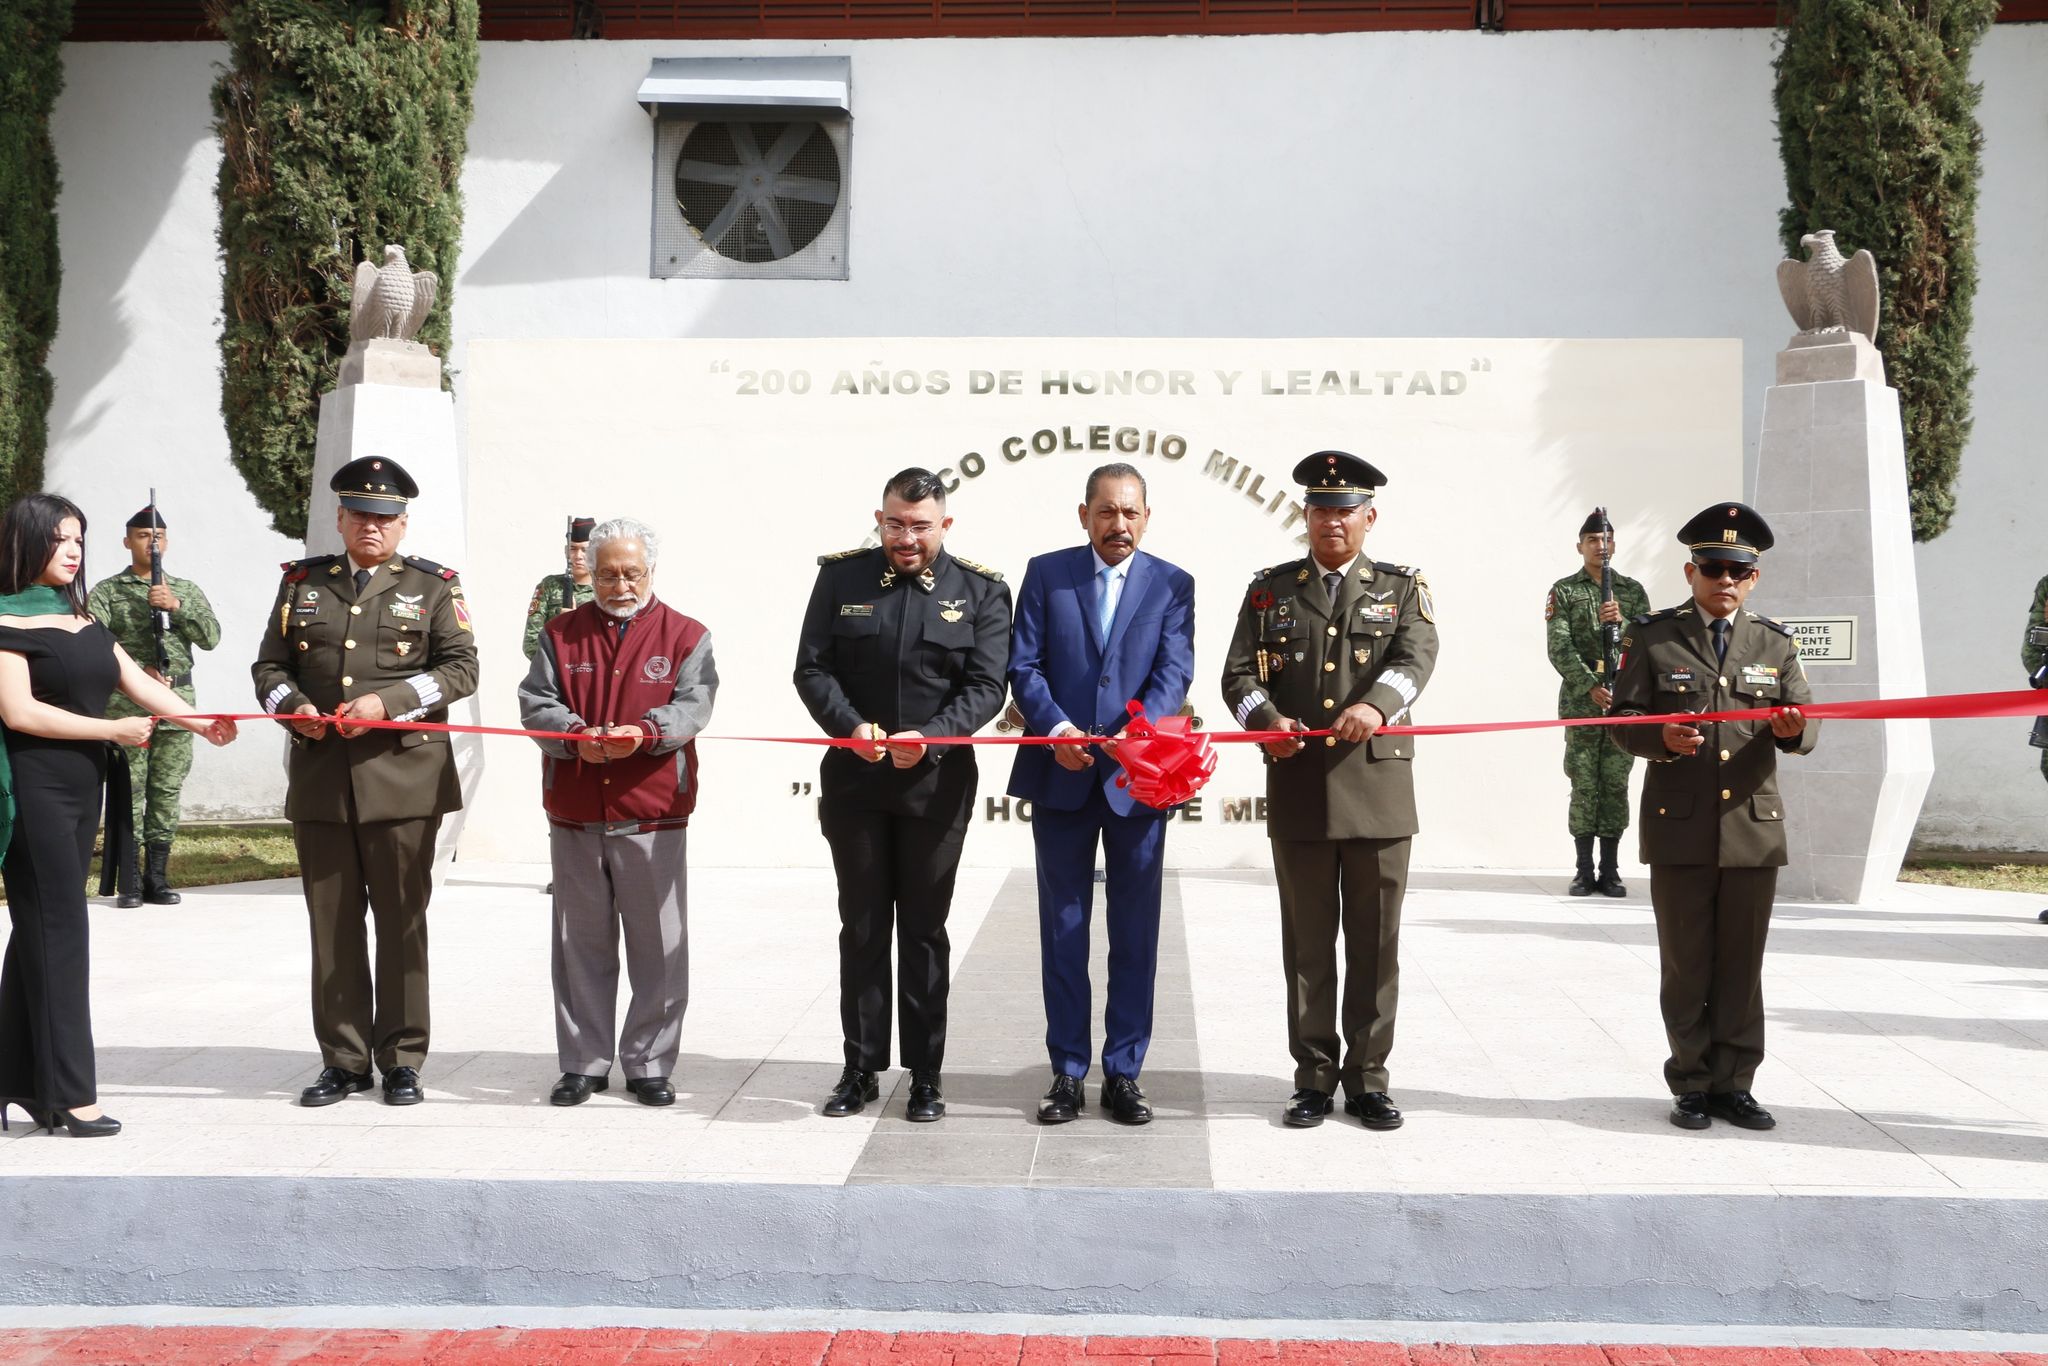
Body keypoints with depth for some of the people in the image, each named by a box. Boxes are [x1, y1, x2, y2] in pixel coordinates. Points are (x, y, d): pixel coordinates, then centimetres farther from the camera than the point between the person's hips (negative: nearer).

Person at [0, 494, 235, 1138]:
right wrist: (113, 729, -15)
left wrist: (199, 721, -4)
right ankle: (69, 1092, -5)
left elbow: (140, 684, 11)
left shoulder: (86, 622, 17)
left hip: (81, 790, 7)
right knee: (59, 932, -8)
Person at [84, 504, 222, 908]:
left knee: (167, 792, 4)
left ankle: (157, 876, 10)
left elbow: (211, 637, 3)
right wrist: (138, 670, -17)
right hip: (125, 707, -3)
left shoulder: (186, 590, 15)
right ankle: (130, 881, -1)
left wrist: (177, 606, -10)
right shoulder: (106, 592, 5)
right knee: (127, 791, -5)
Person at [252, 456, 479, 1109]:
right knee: (331, 921, 6)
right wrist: (294, 708, -8)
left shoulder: (433, 585, 6)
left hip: (403, 776, -2)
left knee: (401, 921, 2)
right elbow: (269, 665, 14)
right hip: (319, 778, 3)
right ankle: (343, 1060, 16)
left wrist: (389, 702, -15)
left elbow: (461, 668, -2)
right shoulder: (303, 582, 14)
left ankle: (400, 1060, 11)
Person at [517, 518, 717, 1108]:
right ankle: (584, 1064, 18)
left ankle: (649, 1064, 14)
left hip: (654, 816, -2)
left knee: (658, 948, 2)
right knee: (582, 945, 9)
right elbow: (536, 702, 1)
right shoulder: (562, 633, 11)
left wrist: (645, 732, -25)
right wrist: (576, 735, -19)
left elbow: (692, 704, -6)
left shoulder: (686, 635, 7)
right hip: (574, 815, 2)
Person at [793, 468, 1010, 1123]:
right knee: (861, 927, 9)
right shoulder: (841, 577, 1)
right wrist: (851, 725, -19)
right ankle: (861, 1069, 18)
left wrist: (929, 737, -22)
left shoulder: (980, 591, -1)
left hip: (936, 781, -1)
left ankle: (926, 1075, 15)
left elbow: (986, 687, -7)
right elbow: (812, 669, -1)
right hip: (855, 779, 1)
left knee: (924, 929, 6)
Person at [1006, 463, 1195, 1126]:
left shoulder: (1172, 585, 6)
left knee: (1135, 933, 5)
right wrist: (1055, 728, -17)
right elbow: (1023, 665, -1)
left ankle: (1124, 1071, 14)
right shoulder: (1046, 574, 5)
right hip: (1060, 775, 0)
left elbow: (1175, 671, -6)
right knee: (1063, 929, 6)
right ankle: (1067, 1072, 15)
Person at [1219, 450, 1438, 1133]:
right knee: (1307, 941, 6)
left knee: (1375, 940, 4)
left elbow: (1415, 656, -9)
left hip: (1378, 786, 0)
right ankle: (1314, 1075, 15)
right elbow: (1239, 674, 2)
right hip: (1298, 786, 1)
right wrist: (1267, 719, -20)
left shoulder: (1402, 587, 9)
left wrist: (1375, 704, -30)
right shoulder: (1270, 589, 11)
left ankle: (1367, 1075, 14)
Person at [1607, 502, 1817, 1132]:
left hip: (1754, 825, 2)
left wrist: (1793, 728, -19)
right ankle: (1693, 1085, 16)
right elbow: (1623, 719, 0)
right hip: (1680, 827, -2)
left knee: (1742, 964, 6)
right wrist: (1662, 737, -21)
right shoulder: (1652, 636, 3)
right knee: (1685, 965, 5)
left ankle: (1734, 1084, 16)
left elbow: (1807, 725, 5)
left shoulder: (1776, 643, 11)